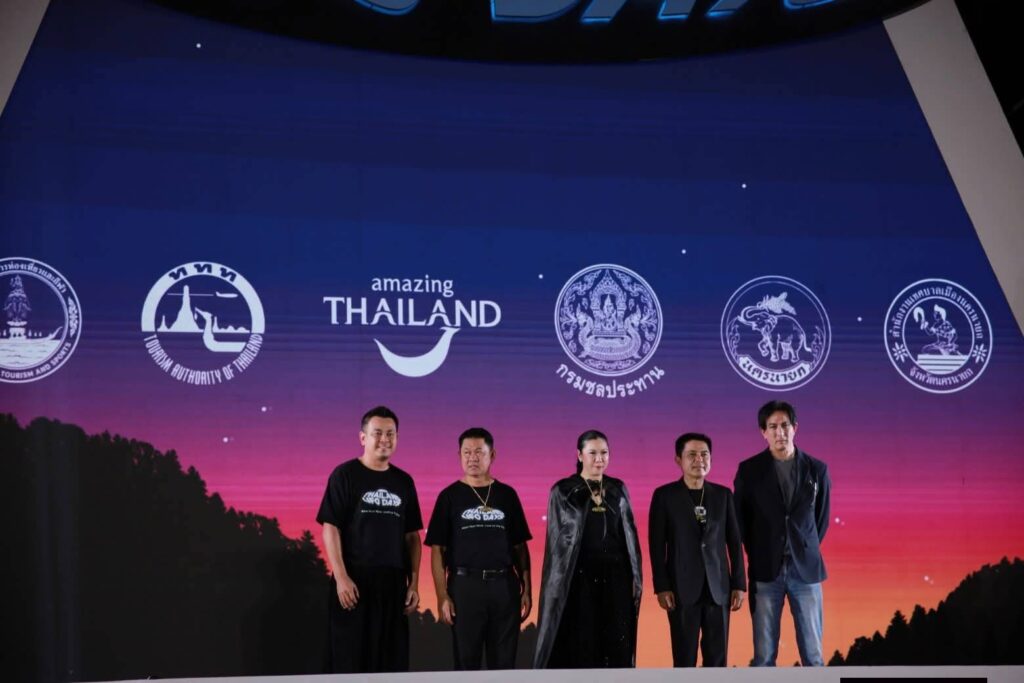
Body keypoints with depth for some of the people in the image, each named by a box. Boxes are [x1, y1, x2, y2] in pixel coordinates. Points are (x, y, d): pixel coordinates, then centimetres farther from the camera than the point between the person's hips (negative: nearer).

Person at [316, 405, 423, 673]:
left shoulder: (403, 481, 12)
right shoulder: (345, 475, -2)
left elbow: (412, 536, 13)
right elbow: (330, 528, -7)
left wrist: (413, 582, 5)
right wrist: (341, 577, -15)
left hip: (393, 583, 5)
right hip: (354, 581, -4)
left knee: (392, 659, 6)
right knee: (349, 657, -3)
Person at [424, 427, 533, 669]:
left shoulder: (507, 495, 10)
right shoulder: (450, 496, 3)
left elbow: (520, 547, 11)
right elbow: (438, 550, 1)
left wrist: (527, 589, 3)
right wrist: (442, 596, -8)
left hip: (505, 585, 2)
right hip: (465, 585, -2)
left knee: (504, 663, 5)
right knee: (466, 661, 3)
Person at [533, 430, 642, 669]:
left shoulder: (618, 489, 8)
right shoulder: (563, 491, -2)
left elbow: (630, 534, 10)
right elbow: (556, 540, -2)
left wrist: (636, 576, 4)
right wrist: (560, 584, -8)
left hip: (615, 575, 3)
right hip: (580, 576, -3)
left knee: (617, 645, 2)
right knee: (580, 647, -2)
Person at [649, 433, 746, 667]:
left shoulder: (723, 494, 9)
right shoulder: (664, 495, 0)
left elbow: (734, 542, 9)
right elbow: (656, 545, -2)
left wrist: (739, 584, 3)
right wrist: (661, 587, -9)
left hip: (717, 588, 3)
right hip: (682, 588, -3)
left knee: (717, 658, 4)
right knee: (685, 658, 0)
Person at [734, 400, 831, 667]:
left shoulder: (817, 469, 3)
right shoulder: (749, 470, 0)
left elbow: (822, 517, 13)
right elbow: (740, 518, 8)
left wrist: (806, 552, 10)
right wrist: (758, 556, 8)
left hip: (806, 570, 1)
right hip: (766, 571, -1)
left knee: (812, 653, 3)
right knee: (764, 654, 1)